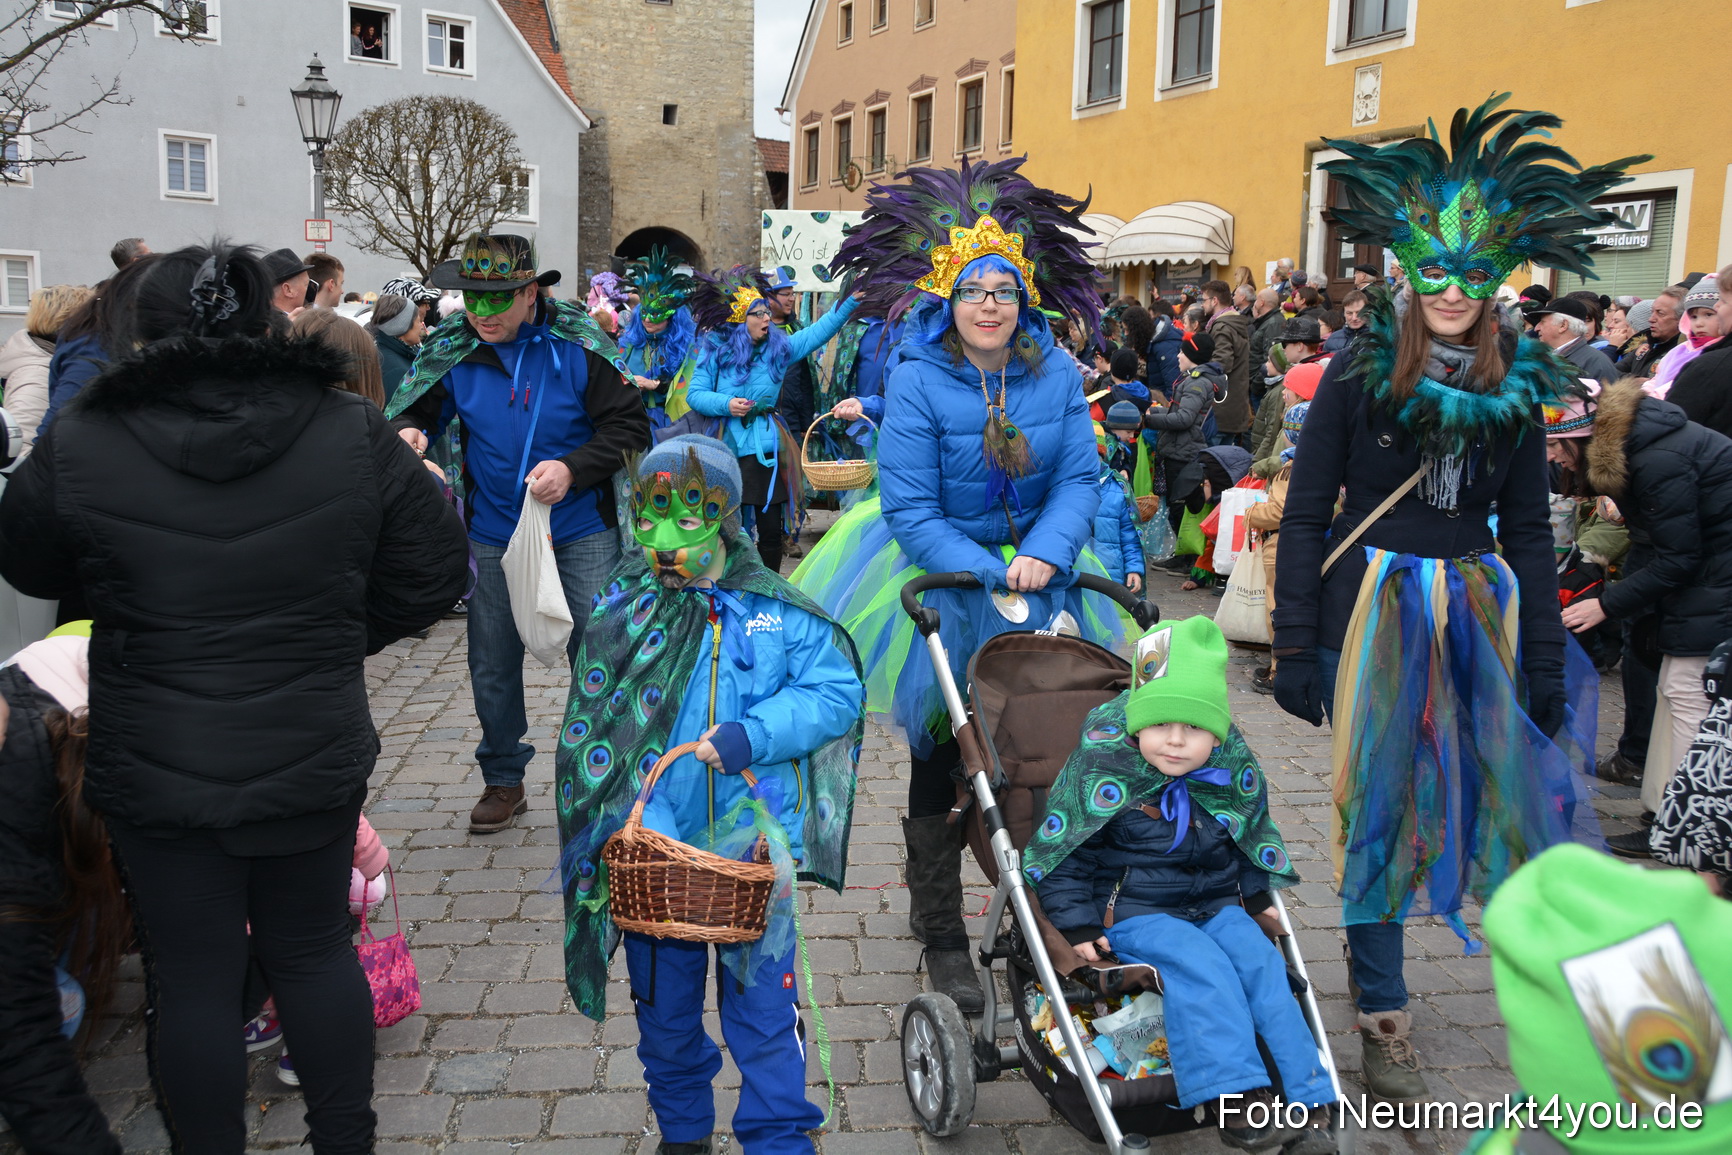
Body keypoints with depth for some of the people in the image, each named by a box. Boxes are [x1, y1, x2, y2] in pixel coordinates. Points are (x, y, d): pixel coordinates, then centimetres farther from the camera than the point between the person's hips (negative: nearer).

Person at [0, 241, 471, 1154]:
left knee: (193, 977, 13)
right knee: (315, 951, 19)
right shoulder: (353, 435, -8)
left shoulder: (77, 446, -10)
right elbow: (432, 574, -2)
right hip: (314, 761, 2)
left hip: (156, 773, -2)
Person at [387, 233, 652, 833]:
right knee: (492, 665, 12)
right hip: (492, 535, 3)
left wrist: (573, 469, -23)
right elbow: (413, 411, 6)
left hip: (581, 531, -3)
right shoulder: (451, 351, -4)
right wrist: (407, 434, -18)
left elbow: (630, 427, -9)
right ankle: (503, 779, 31)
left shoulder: (579, 345, -11)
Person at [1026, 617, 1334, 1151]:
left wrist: (1256, 897, 20)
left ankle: (1306, 1095, -11)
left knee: (1259, 962, -18)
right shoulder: (1100, 771, -16)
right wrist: (1079, 926, -13)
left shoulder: (1234, 770, 0)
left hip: (1217, 904, 5)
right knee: (1199, 965, -29)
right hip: (1133, 912, -5)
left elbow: (1252, 833, 21)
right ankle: (1235, 1097, -29)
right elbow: (1059, 852, -10)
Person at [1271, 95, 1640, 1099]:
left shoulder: (1518, 387, 5)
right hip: (1371, 606, -3)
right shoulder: (1358, 374, -5)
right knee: (1376, 802, 1)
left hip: (1476, 609, 4)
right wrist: (1293, 647, -10)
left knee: (1496, 784, 6)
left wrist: (1547, 664, 5)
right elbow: (1305, 515, -5)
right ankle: (1384, 1016, 15)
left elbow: (1529, 530, 9)